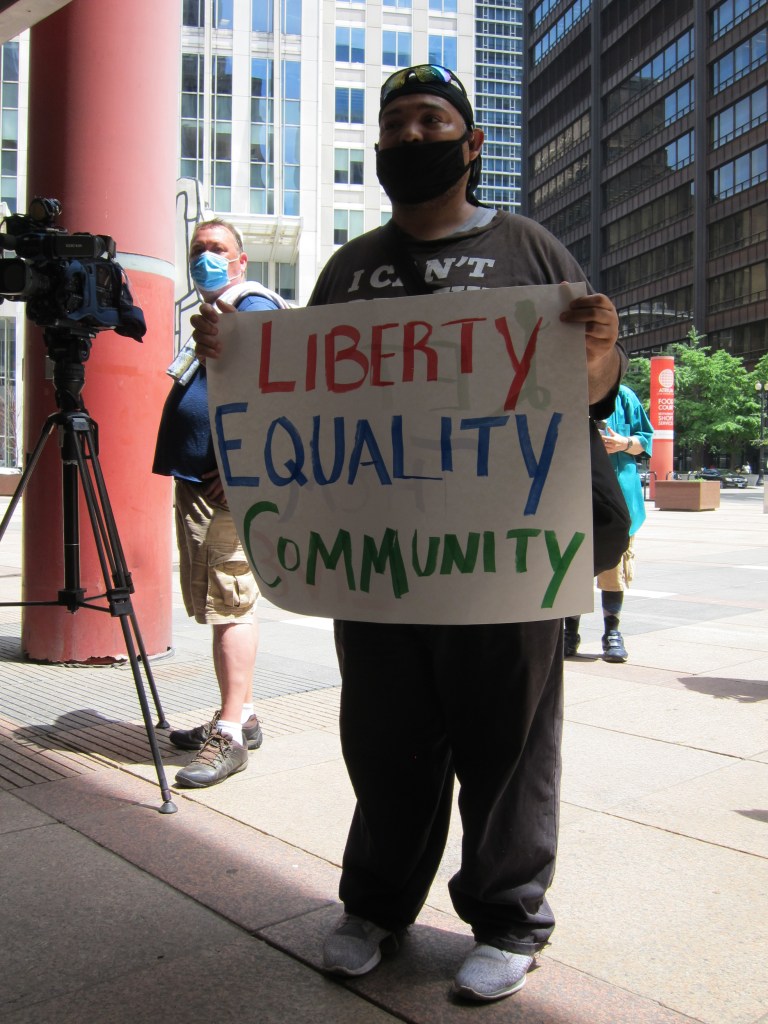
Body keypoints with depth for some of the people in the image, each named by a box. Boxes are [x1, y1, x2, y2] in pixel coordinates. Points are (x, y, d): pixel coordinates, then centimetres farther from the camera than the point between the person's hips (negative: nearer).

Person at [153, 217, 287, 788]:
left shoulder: (253, 307, -7)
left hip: (228, 485, -11)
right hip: (200, 483, 11)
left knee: (229, 603, -10)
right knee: (221, 604, 14)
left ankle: (230, 738, -6)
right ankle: (240, 716, 24)